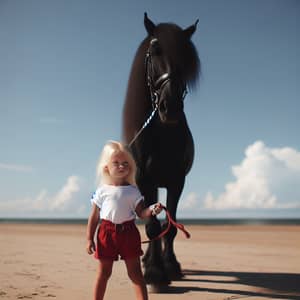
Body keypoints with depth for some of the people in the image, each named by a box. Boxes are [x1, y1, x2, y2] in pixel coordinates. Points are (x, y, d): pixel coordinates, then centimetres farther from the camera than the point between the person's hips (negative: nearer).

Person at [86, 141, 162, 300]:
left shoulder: (133, 191, 1)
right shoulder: (102, 191, 1)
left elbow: (141, 213, -1)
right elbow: (94, 216, 3)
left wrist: (152, 209, -23)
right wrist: (89, 239, 0)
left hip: (128, 232, 0)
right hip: (107, 233, 0)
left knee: (135, 272, 5)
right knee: (104, 272, 11)